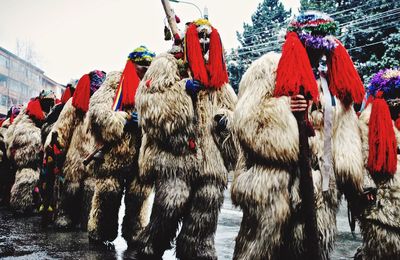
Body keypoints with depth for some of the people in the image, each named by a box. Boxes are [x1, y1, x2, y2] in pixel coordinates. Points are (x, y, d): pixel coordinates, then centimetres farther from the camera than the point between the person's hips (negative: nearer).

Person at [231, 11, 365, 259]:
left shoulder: (333, 83, 17)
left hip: (320, 188, 6)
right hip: (273, 184, -6)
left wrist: (354, 182, 10)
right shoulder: (269, 69, -1)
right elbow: (246, 122, -9)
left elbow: (345, 139, 15)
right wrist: (284, 107, -16)